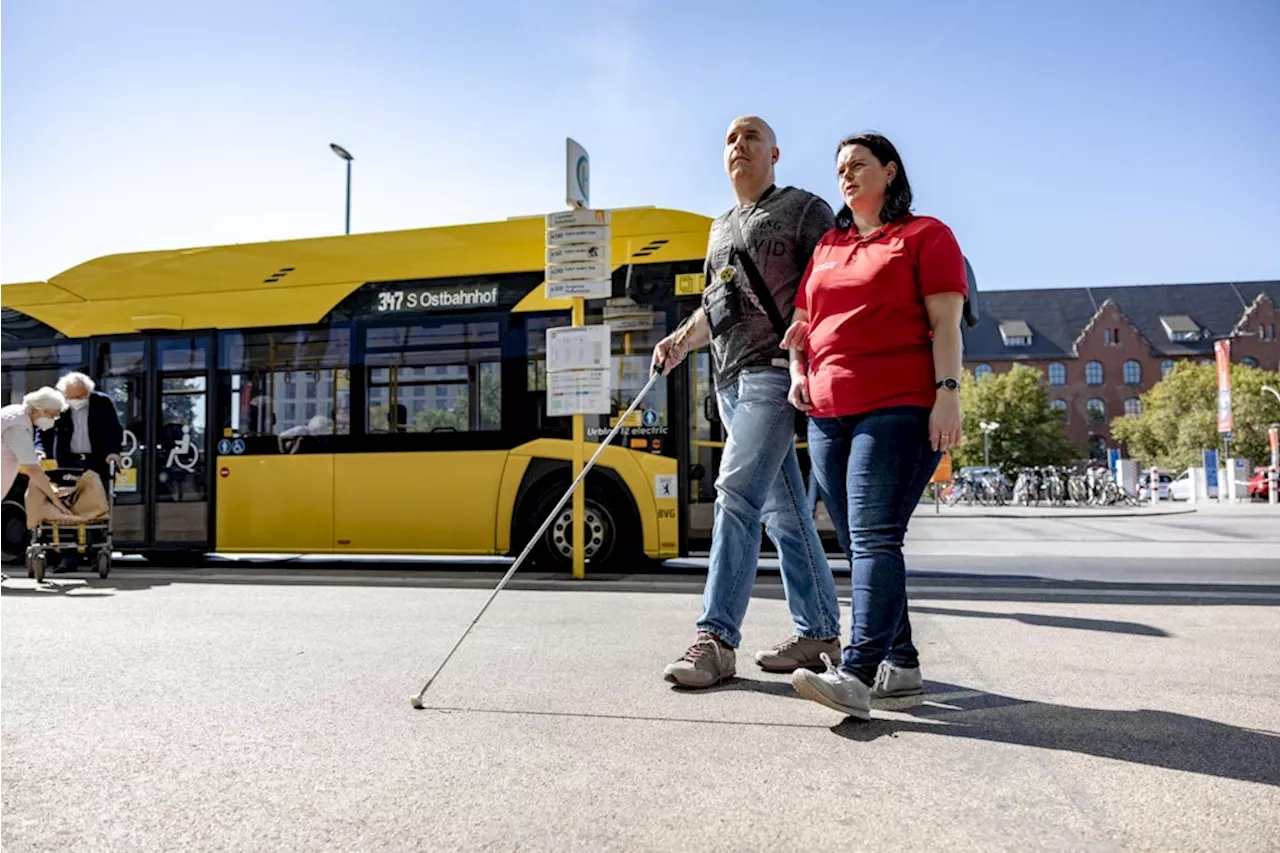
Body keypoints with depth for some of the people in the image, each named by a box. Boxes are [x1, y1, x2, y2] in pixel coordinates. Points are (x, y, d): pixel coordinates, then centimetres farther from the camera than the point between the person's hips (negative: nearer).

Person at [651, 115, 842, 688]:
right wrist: (680, 341, 9)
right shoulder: (721, 228, 25)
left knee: (737, 494, -18)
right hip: (730, 379, 8)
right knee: (783, 511, 9)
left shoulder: (805, 210, 4)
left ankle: (716, 640, -15)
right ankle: (819, 633, 17)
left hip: (774, 370, -7)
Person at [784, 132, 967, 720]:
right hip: (828, 415, 7)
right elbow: (802, 320, 26)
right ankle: (901, 665, 17)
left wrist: (948, 393, -14)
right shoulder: (826, 247, 22)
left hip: (898, 408, -7)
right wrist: (798, 372, 9)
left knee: (875, 538, -16)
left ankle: (857, 675, -21)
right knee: (859, 544, 7)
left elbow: (946, 323, -3)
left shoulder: (925, 236, 5)